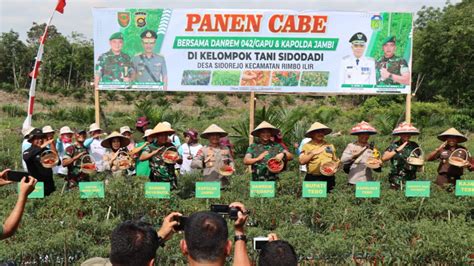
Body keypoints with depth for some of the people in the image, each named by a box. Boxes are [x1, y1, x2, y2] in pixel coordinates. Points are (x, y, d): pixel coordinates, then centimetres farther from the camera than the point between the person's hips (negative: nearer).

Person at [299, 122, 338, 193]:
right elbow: (301, 161, -6)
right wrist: (313, 153, -12)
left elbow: (336, 161, 21)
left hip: (328, 178, 3)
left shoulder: (330, 145, 13)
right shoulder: (307, 146, 4)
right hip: (312, 179, -2)